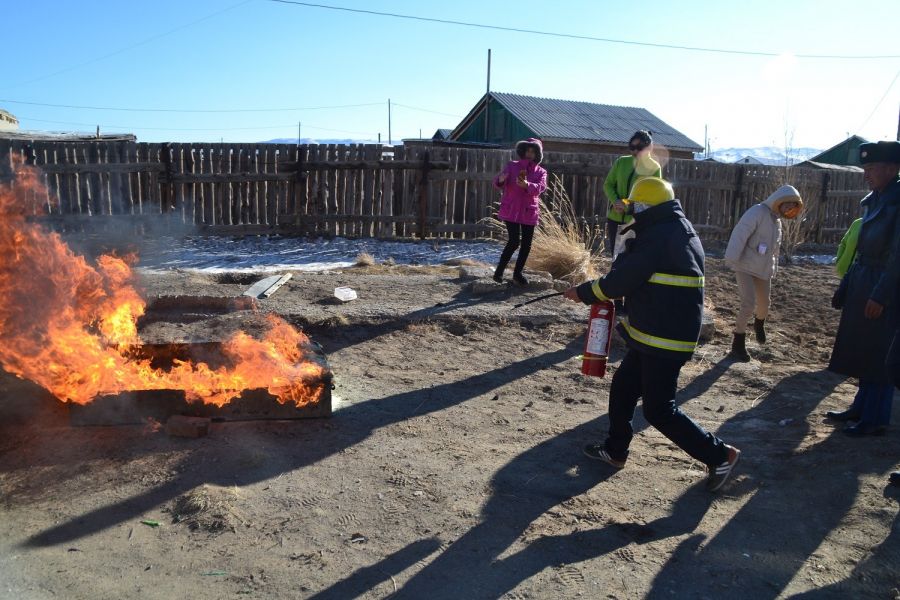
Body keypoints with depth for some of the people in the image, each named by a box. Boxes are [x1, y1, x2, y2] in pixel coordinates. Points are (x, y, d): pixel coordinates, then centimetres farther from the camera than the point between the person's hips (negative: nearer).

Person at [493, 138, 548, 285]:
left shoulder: (541, 172, 6)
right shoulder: (512, 166, 2)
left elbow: (540, 187, -15)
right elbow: (497, 183, -8)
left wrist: (526, 185, -36)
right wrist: (500, 179, -34)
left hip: (529, 212, 3)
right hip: (511, 210, -3)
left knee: (526, 244, 6)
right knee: (514, 241, -15)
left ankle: (518, 273, 22)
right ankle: (499, 271, -2)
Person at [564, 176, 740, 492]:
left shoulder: (660, 236, -21)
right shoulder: (678, 231, 12)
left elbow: (621, 280, -20)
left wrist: (584, 293, -4)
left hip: (664, 339, -10)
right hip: (653, 335, 10)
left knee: (659, 410, -1)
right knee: (622, 387, 18)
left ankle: (720, 455, 12)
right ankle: (615, 450, 32)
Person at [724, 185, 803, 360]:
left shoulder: (777, 221, 14)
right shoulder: (758, 212, -13)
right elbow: (739, 234, -23)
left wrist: (773, 268, 22)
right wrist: (731, 259, -30)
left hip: (764, 270, 8)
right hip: (745, 267, -8)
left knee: (764, 305, 15)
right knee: (748, 303, -17)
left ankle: (759, 324, 50)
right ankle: (738, 344, -4)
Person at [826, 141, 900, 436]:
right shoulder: (873, 200, 10)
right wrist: (845, 286, 16)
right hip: (862, 285, 9)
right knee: (862, 350, 17)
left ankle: (875, 419, 12)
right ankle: (860, 408, 30)